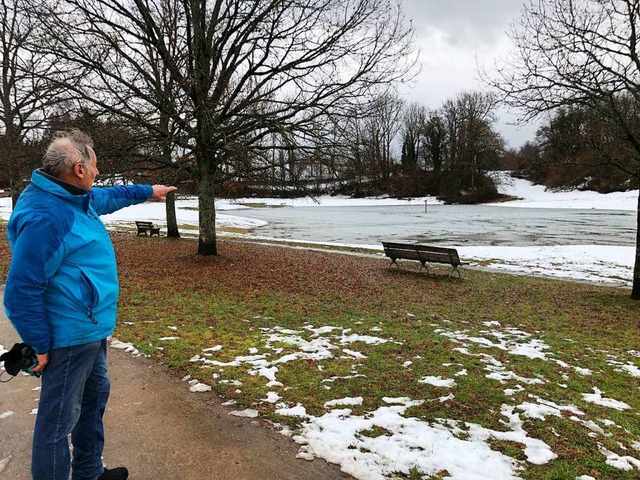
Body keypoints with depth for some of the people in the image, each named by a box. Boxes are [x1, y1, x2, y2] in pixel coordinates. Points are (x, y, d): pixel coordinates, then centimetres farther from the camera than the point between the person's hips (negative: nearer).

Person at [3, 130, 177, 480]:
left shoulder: (75, 197, 5)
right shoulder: (44, 215, -26)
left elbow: (109, 196, 29)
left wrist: (148, 191, 36)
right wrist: (40, 345, -19)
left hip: (90, 329, 11)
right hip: (69, 336, -11)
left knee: (95, 396, 23)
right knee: (59, 418, 3)